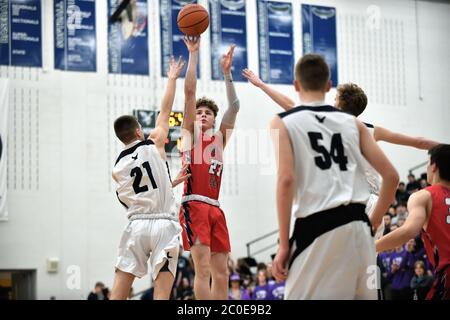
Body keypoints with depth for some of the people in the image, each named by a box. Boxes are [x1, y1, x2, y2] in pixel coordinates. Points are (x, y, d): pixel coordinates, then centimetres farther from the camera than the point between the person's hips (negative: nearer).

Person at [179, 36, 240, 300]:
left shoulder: (220, 138, 21)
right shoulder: (190, 132, 11)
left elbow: (234, 107, 10)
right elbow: (190, 92, 3)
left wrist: (226, 72, 3)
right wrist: (194, 54, 0)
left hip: (215, 208, 6)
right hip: (194, 206, -6)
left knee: (221, 273, 4)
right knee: (203, 269, -14)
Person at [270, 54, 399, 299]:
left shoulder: (283, 122, 4)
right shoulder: (353, 123, 15)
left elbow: (286, 179, -9)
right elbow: (391, 176, 10)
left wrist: (284, 244, -6)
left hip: (316, 227, -5)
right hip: (358, 225, 5)